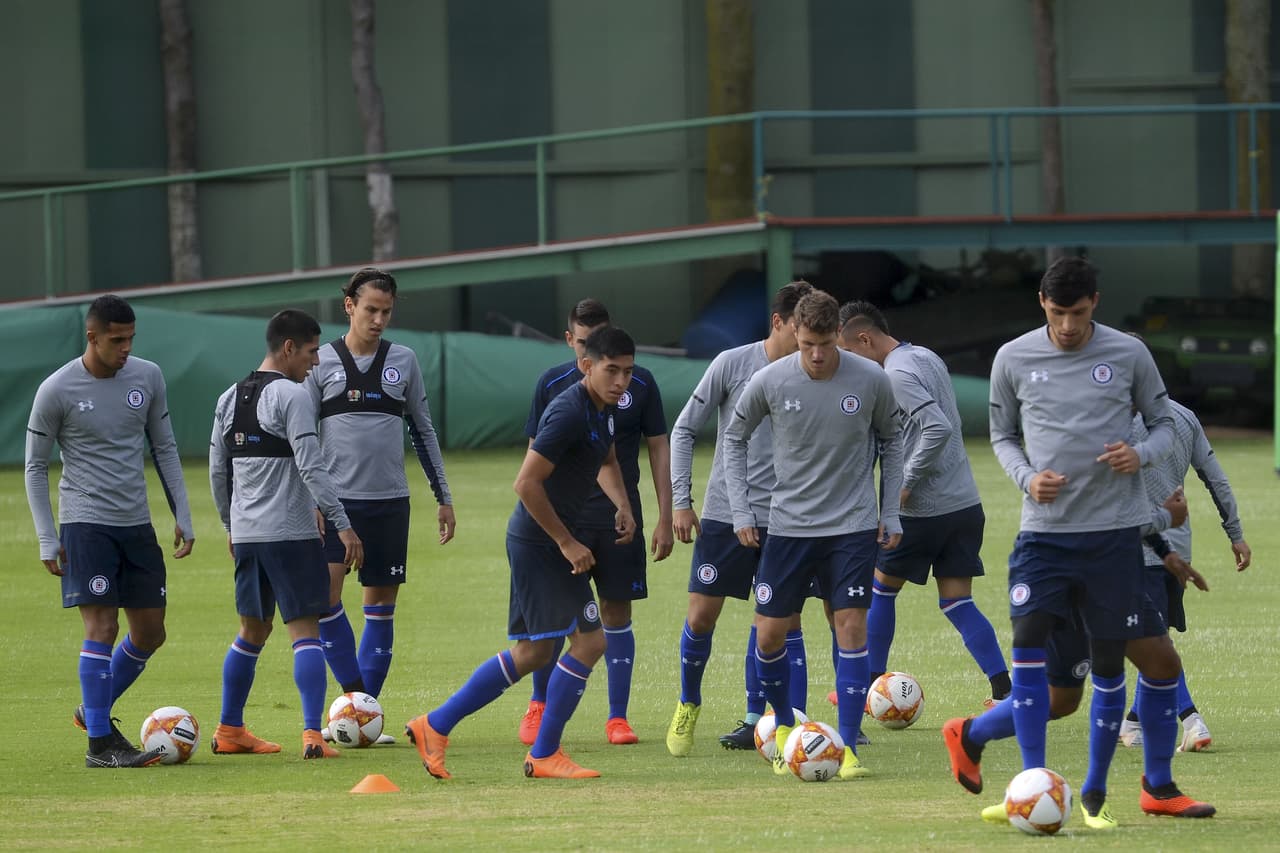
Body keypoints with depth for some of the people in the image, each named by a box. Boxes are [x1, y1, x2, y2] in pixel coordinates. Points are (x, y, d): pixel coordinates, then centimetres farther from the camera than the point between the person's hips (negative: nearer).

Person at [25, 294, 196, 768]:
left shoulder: (147, 377, 4)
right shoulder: (56, 391, -9)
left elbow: (164, 449, 14)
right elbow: (36, 467, -1)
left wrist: (182, 516, 10)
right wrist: (47, 541, -6)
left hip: (136, 524, 5)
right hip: (85, 524, -5)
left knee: (150, 635, 7)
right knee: (102, 627, -13)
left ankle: (94, 711, 27)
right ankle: (100, 743, -9)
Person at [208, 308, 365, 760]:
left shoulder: (229, 399, 13)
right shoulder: (292, 396, -11)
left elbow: (218, 471, 18)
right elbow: (311, 467, -18)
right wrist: (342, 524, -18)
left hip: (246, 534, 7)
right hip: (291, 534, -7)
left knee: (252, 630, 19)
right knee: (305, 630, -6)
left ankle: (229, 730, 24)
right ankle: (312, 734, -16)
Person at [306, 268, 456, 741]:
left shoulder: (403, 361, 8)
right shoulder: (321, 362, 2)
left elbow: (423, 430, 14)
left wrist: (444, 498, 12)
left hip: (390, 500, 2)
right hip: (335, 498, -2)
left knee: (382, 603, 3)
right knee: (324, 593, -18)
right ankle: (355, 696, -9)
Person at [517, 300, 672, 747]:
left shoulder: (639, 383, 1)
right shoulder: (552, 384, 1)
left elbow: (659, 450, 5)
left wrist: (664, 519, 1)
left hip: (620, 521, 0)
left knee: (616, 613, 2)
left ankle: (617, 717, 10)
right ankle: (538, 706, 19)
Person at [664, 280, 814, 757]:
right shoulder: (733, 364, -4)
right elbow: (684, 430, 2)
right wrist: (680, 501, -2)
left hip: (783, 520, 2)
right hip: (724, 515, -2)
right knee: (701, 615, 0)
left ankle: (756, 722, 1)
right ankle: (688, 705, 24)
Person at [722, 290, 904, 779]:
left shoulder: (870, 380, -8)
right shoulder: (769, 382, -8)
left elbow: (890, 441, 9)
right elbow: (734, 439, 7)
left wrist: (890, 514, 7)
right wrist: (740, 512, 2)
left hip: (853, 526, -1)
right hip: (788, 525, 1)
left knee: (851, 624, -10)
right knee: (770, 633, 0)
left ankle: (849, 746, -5)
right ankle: (784, 726, 25)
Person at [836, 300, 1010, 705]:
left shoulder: (897, 375, -16)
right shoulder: (927, 357, 13)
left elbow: (938, 428, -26)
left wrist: (906, 483, -18)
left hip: (924, 510, -8)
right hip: (966, 504, 8)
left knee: (882, 588, 12)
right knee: (957, 603, 5)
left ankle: (870, 686, 21)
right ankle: (1004, 692, -7)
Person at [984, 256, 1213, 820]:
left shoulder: (1128, 355, 1)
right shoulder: (1013, 359, 2)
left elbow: (1163, 423, 11)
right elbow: (1003, 436, 13)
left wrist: (1142, 454, -11)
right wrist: (1027, 478, -7)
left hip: (1115, 528, 0)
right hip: (1044, 530, 1)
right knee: (1028, 642, -15)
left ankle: (1158, 786, 18)